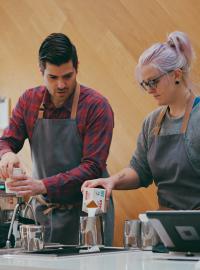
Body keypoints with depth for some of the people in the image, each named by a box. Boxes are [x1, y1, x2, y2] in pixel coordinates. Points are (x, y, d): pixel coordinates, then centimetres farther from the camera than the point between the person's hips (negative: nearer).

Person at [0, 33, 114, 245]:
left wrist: (44, 186, -27)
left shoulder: (97, 106, -12)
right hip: (43, 210, 4)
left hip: (86, 212, -3)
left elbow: (93, 167, -17)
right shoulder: (29, 101, 3)